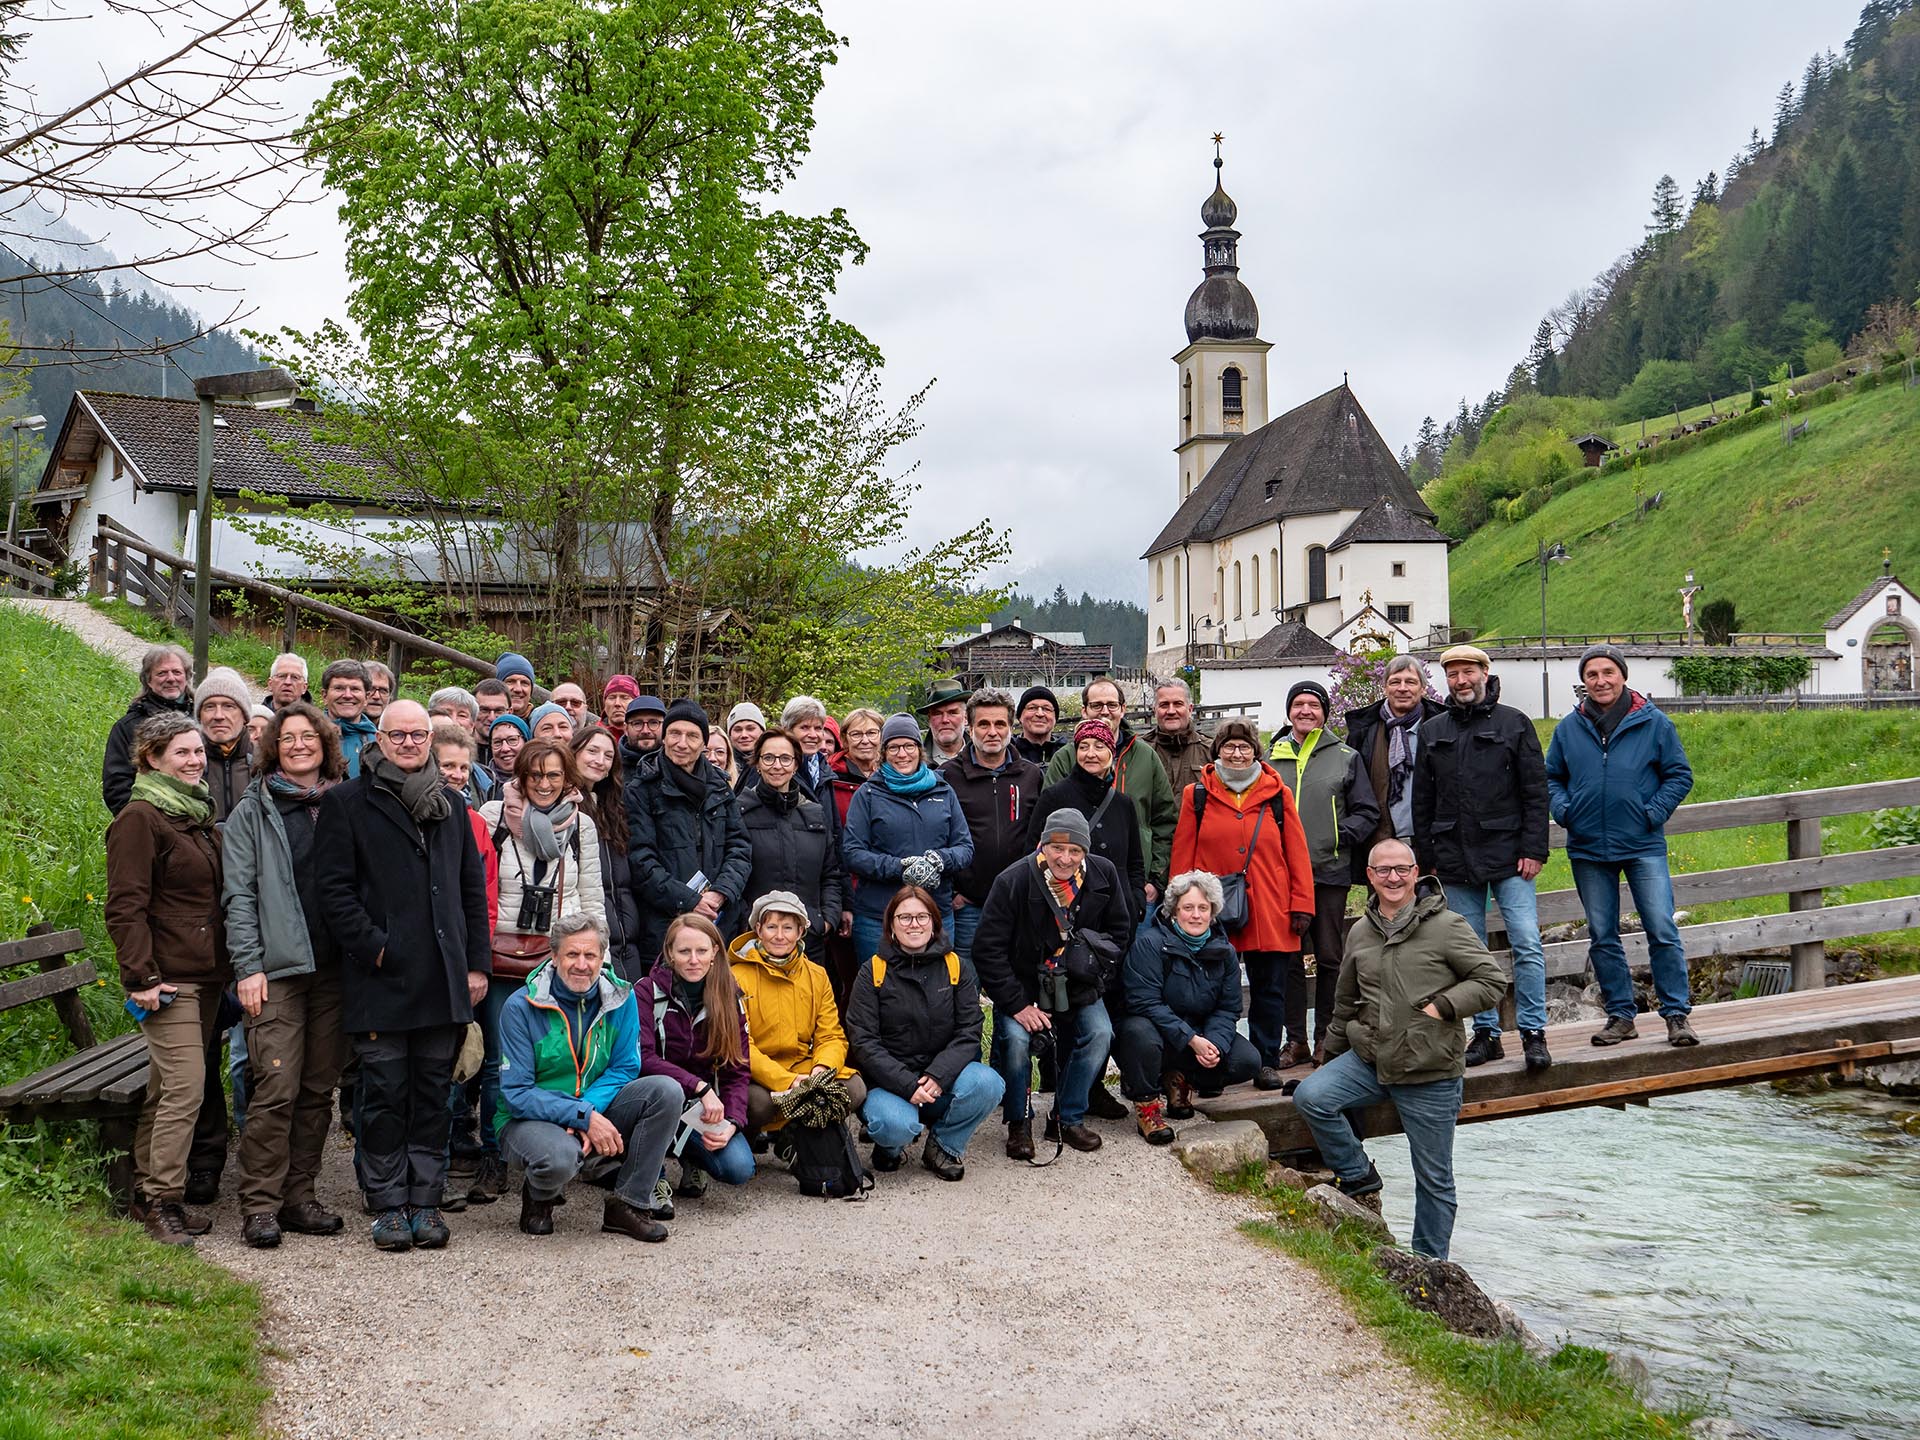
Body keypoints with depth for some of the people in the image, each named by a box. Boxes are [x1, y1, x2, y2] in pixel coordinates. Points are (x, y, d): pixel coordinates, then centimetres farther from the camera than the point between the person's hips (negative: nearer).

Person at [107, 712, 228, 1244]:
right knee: (185, 1086, -12)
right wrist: (141, 977, -19)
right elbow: (125, 906, -14)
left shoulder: (198, 814, 17)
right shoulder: (140, 818, -9)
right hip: (167, 979, -8)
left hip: (205, 975, 8)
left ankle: (149, 1193, 20)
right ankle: (162, 1200, -4)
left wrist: (226, 967, 20)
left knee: (166, 1088, 13)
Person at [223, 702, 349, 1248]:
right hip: (278, 967, -3)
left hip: (335, 969, 4)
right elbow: (239, 895, 0)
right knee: (276, 1089, -10)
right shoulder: (253, 811, 5)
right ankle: (260, 1205, -1)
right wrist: (248, 967, -8)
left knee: (318, 1089, 7)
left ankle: (299, 1196, 16)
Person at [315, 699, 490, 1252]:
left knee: (433, 1092, 8)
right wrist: (373, 947, -13)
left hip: (443, 978, 4)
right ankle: (389, 1205, 11)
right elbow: (333, 887, -5)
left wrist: (477, 962, 9)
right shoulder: (346, 803, 1)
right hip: (380, 978, -4)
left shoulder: (452, 805, 15)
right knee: (385, 1094, 2)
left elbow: (473, 888, 16)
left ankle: (425, 1200, 16)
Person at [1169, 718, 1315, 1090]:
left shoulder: (1278, 795, 6)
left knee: (1269, 988, 6)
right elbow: (1182, 855, 4)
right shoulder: (1197, 795, 4)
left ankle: (1266, 1062, 16)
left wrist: (1301, 905, -1)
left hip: (1269, 913, 1)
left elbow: (1297, 853, 5)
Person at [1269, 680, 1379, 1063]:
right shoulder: (1271, 758, 10)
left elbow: (1367, 812, 6)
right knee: (1287, 959, 4)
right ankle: (1296, 1040, 12)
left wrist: (1340, 836, -7)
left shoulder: (1346, 757, 7)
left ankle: (1326, 1038, 13)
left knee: (1329, 959, 4)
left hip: (1330, 872, -1)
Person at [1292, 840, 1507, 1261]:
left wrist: (1443, 1006, -16)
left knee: (1434, 1179, 6)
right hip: (1369, 1059, 4)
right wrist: (1332, 1056, 22)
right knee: (1310, 1097, -19)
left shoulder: (1445, 926, -7)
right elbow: (1346, 1002, 20)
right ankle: (1358, 1177, 3)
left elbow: (1492, 979, -7)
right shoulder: (1360, 932, 9)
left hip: (1431, 1072, -4)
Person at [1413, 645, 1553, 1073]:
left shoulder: (1513, 724, 3)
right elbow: (1422, 803, 14)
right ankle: (1485, 1033, 14)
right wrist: (1427, 860, 9)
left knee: (1527, 945, -8)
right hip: (1455, 860, 3)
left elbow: (1536, 792, 0)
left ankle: (1533, 1032, 1)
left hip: (1508, 856, -3)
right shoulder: (1432, 732, 11)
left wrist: (1533, 849, -8)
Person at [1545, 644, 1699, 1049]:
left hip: (1643, 845, -3)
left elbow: (1679, 775, 3)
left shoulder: (1653, 723, 0)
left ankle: (1677, 1014, 3)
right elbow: (1551, 778, 16)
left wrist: (1654, 813, -8)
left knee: (1663, 932, -6)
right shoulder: (1568, 729, 7)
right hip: (1588, 850, 3)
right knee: (1602, 937, 8)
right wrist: (1564, 811, -1)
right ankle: (1620, 1015, 17)